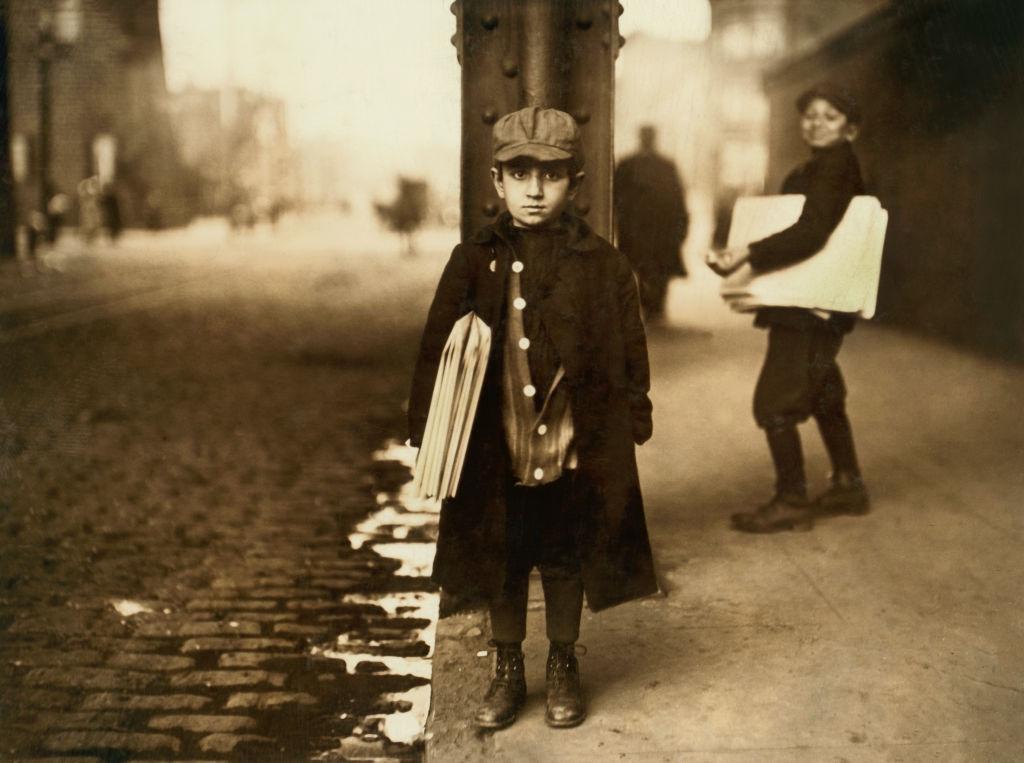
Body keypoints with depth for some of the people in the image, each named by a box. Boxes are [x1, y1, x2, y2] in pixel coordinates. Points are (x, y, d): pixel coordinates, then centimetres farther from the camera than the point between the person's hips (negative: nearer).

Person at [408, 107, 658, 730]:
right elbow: (437, 351, -1)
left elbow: (630, 356, 1)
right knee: (501, 566, 15)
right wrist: (428, 432, -3)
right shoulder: (473, 262, -3)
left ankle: (564, 669, 35)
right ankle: (507, 672, 34)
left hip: (574, 455, -1)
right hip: (496, 453, 1)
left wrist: (633, 424, 0)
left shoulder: (604, 266, -5)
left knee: (566, 564, 15)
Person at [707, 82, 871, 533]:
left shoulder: (837, 164, -14)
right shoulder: (805, 173, 16)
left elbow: (812, 232, -26)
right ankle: (848, 485, 34)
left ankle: (791, 502, 2)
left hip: (812, 306, -11)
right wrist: (742, 259, 9)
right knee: (822, 396, 21)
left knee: (774, 402, -8)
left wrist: (748, 254, -32)